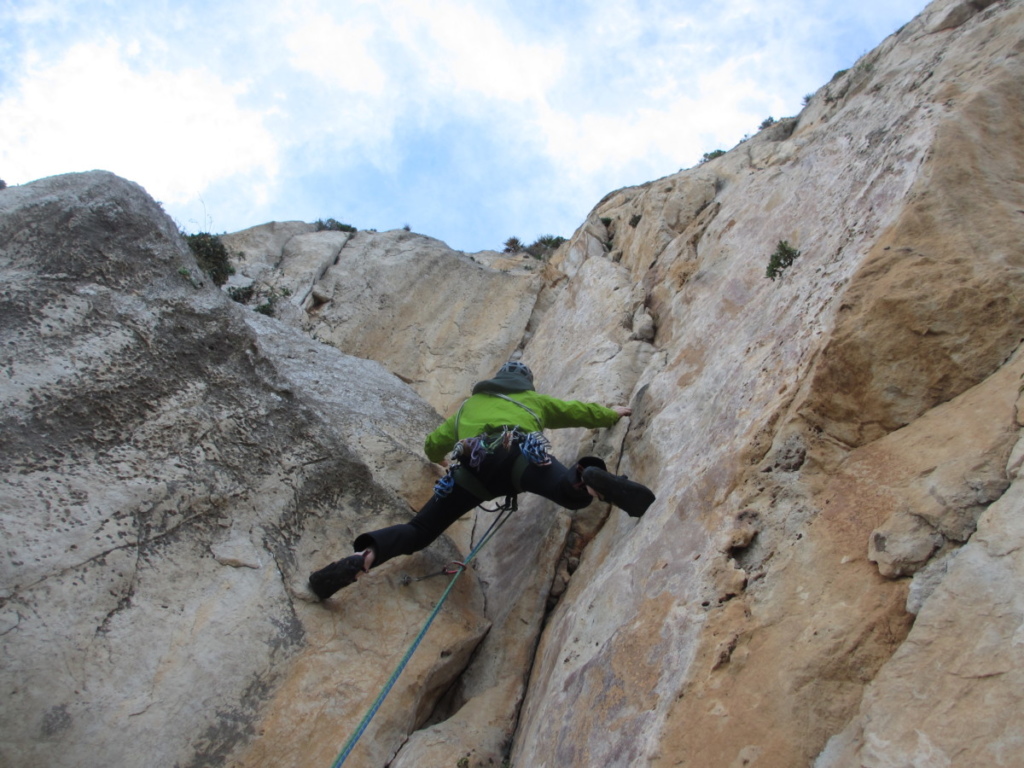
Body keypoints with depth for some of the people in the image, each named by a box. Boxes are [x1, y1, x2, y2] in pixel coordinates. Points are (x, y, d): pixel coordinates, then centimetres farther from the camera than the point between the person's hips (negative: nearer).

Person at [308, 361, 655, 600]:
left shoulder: (468, 406, 42)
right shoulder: (536, 400, 38)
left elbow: (432, 446, 45)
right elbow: (582, 412, 45)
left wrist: (442, 457, 68)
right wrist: (612, 414, 65)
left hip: (471, 467, 2)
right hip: (520, 453, -1)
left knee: (417, 532, 4)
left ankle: (365, 554, -22)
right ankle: (589, 479, -55)